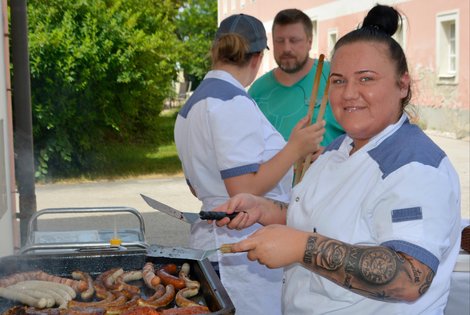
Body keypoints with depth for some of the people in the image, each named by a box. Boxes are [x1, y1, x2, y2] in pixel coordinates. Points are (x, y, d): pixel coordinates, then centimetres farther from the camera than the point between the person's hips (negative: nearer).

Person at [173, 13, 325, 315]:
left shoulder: (193, 105, 14)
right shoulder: (234, 102, -15)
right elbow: (243, 190, -21)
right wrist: (295, 149, -13)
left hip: (211, 240, 10)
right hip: (245, 254, -9)